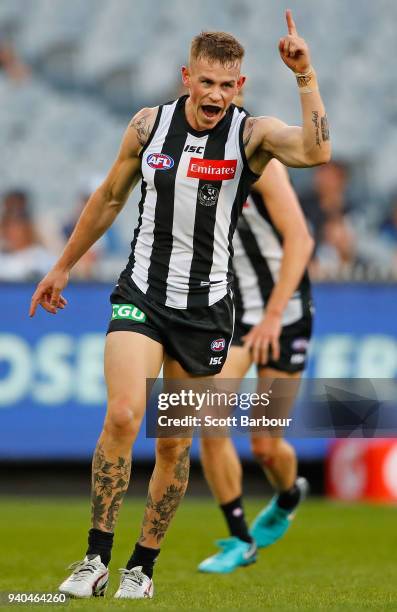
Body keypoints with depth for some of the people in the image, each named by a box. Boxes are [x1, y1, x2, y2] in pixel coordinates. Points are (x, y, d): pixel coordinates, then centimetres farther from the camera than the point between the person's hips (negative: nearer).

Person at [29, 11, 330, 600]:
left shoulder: (252, 133, -7)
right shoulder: (149, 125, 0)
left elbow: (317, 152, -28)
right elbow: (109, 198, 14)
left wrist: (306, 77, -32)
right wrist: (63, 266, 20)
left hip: (206, 306, 0)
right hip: (141, 293, 0)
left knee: (175, 445, 4)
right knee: (123, 415, -20)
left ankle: (142, 567, 21)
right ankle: (96, 561, -12)